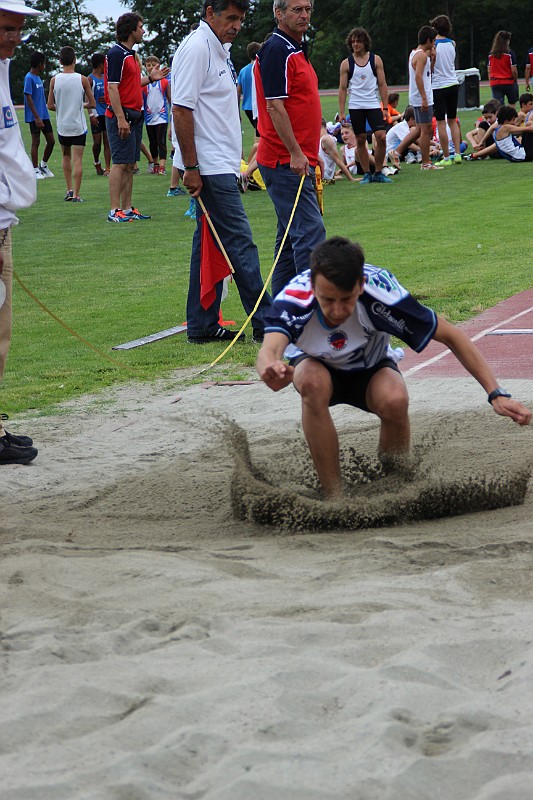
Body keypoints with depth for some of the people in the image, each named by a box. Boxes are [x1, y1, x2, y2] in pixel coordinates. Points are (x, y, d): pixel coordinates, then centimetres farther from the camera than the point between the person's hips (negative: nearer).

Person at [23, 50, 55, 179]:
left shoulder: (38, 78, 15)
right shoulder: (29, 78, -12)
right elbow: (29, 99, -16)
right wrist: (37, 117, -20)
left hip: (44, 115, 8)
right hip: (35, 117, -8)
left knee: (51, 140, 7)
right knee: (36, 142, -3)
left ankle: (44, 165, 22)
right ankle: (35, 170, 4)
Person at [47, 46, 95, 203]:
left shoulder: (54, 80, -5)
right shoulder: (82, 79, -8)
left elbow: (50, 105, -2)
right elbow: (92, 104, -4)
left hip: (62, 125, 2)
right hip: (78, 125, -2)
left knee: (66, 156, 20)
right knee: (77, 160, -1)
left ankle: (69, 190, 17)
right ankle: (76, 194, -6)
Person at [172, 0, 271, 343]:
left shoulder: (220, 49, 16)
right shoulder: (196, 48, -13)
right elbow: (182, 109, -17)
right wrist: (191, 168, -20)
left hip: (221, 166, 10)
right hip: (210, 168, -10)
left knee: (210, 246, 11)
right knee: (240, 244, -8)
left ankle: (203, 326, 16)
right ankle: (265, 325, -6)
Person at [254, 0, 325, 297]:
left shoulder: (297, 50, 18)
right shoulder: (277, 50, -12)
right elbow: (274, 106, -19)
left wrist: (312, 154, 24)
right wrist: (295, 153, -23)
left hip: (299, 161, 10)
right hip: (286, 161, -10)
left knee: (291, 235, 11)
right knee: (310, 230, -15)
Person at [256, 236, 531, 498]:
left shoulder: (380, 292, -34)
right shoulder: (294, 298, -36)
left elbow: (452, 336, -25)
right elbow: (268, 350, -54)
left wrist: (496, 394, -30)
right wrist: (270, 368, -80)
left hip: (370, 369, 0)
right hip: (314, 365, 0)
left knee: (395, 400, -33)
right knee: (313, 383, -35)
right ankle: (334, 497, -23)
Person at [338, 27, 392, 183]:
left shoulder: (376, 60, 5)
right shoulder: (346, 63, 3)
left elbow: (382, 85, 5)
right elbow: (342, 88, 4)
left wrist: (385, 108, -1)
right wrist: (341, 112, -2)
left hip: (374, 105, 0)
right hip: (355, 106, 0)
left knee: (381, 137, -10)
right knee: (360, 140, 2)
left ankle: (378, 173, 2)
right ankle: (367, 174, 11)